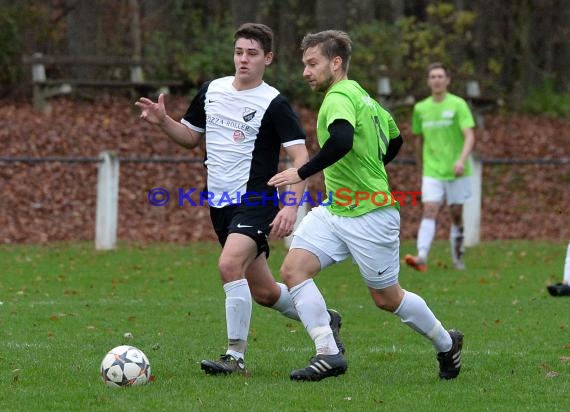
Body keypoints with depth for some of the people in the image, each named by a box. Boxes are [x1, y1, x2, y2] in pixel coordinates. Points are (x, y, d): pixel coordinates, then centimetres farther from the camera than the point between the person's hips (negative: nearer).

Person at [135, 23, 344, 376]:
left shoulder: (274, 104, -12)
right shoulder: (211, 91, 7)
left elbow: (300, 156, -16)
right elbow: (191, 136, 20)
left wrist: (291, 206, -28)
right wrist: (162, 121, 0)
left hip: (255, 202, -7)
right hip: (220, 203, 7)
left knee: (230, 265, -29)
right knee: (263, 292, 12)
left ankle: (236, 357, -21)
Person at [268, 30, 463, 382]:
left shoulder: (340, 97, -18)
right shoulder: (361, 96, 12)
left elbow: (342, 141, -39)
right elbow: (395, 138, 25)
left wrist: (302, 173, -35)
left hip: (370, 217, -9)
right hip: (333, 211, 9)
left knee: (387, 298, 5)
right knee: (293, 268, -8)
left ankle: (446, 343, 28)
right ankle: (329, 354, -11)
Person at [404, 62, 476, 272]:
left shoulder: (457, 105, -5)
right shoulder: (420, 108, 6)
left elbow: (469, 136, -13)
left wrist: (462, 160, -28)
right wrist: (422, 166, 20)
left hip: (456, 172, -2)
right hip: (432, 172, 2)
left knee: (456, 214, 6)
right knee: (429, 211, -14)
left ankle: (458, 258, 19)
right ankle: (422, 256, -27)